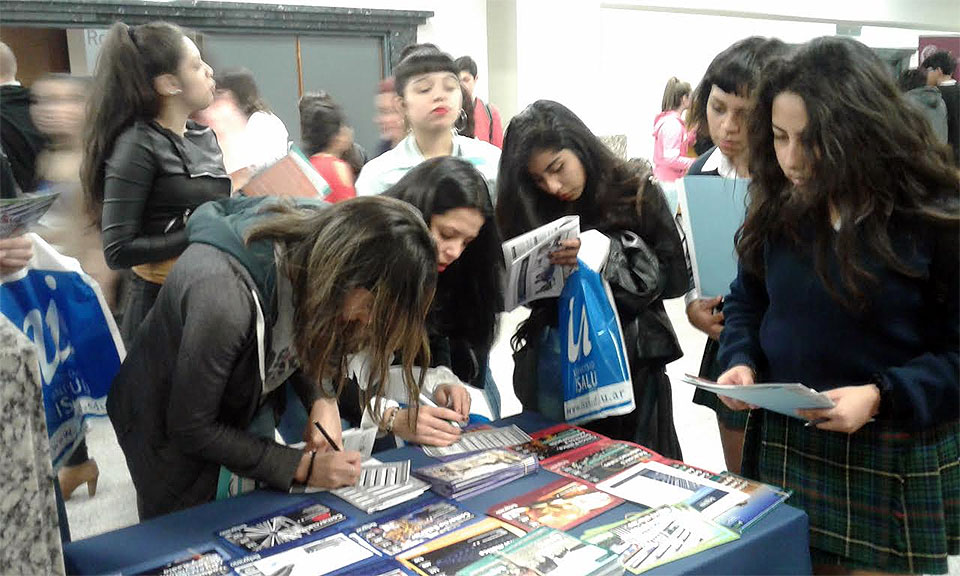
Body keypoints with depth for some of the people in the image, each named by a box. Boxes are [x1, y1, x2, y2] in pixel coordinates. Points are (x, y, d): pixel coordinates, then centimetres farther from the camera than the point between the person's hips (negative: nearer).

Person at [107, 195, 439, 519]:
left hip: (245, 414, 6)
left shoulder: (320, 238, -22)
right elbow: (190, 429, -27)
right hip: (169, 433, -6)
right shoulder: (223, 296, -42)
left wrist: (322, 399, -19)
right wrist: (303, 467, -26)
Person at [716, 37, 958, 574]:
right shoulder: (780, 207, -1)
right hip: (783, 446, 4)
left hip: (894, 461, -3)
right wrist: (741, 361, -9)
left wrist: (882, 397, -25)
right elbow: (748, 300, 10)